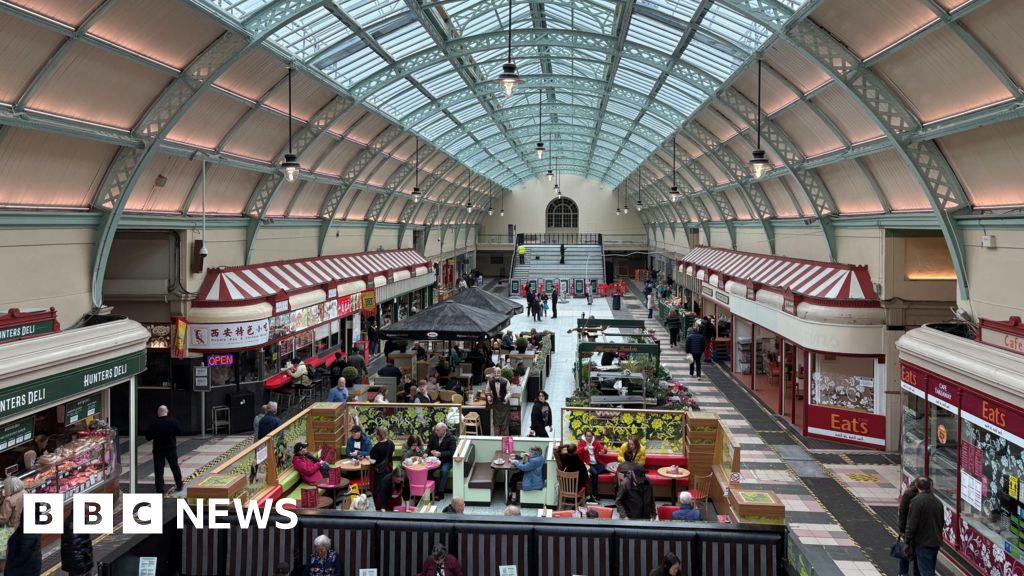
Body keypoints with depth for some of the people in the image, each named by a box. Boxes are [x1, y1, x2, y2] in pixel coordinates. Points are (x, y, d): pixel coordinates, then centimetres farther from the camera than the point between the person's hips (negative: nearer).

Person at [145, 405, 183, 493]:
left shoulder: (153, 424, -12)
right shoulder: (173, 421, -9)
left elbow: (148, 437, -6)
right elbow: (179, 432, 1)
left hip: (158, 450, -2)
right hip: (171, 449, 2)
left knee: (158, 470, 4)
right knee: (175, 467, 18)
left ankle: (160, 490, 0)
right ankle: (179, 485, 28)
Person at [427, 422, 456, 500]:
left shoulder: (450, 438, -10)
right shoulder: (433, 436, 5)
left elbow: (452, 452, -16)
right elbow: (429, 446, 11)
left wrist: (440, 454, -26)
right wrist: (426, 453, -11)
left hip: (446, 461, -4)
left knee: (443, 470, -34)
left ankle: (440, 492, -24)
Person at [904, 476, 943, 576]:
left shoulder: (917, 501, -17)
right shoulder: (937, 502, 8)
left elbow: (912, 524, -18)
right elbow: (941, 522, 17)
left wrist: (907, 541, -9)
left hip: (923, 542, -8)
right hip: (936, 542, 8)